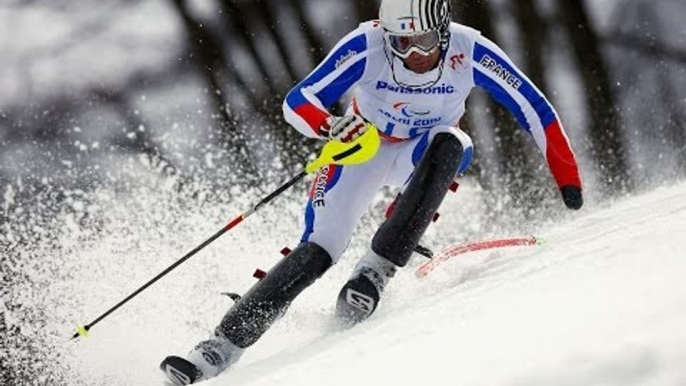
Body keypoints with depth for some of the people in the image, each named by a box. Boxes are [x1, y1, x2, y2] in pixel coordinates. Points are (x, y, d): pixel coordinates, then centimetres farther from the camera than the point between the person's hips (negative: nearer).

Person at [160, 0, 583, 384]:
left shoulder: (471, 52, -27)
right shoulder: (366, 47, -29)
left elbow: (533, 107, -15)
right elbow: (298, 102, -27)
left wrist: (567, 175, -14)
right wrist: (331, 126, -49)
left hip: (428, 155, 1)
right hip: (365, 146, -1)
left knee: (449, 143, -35)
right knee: (320, 247, -19)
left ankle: (375, 272, -33)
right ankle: (222, 346, -19)